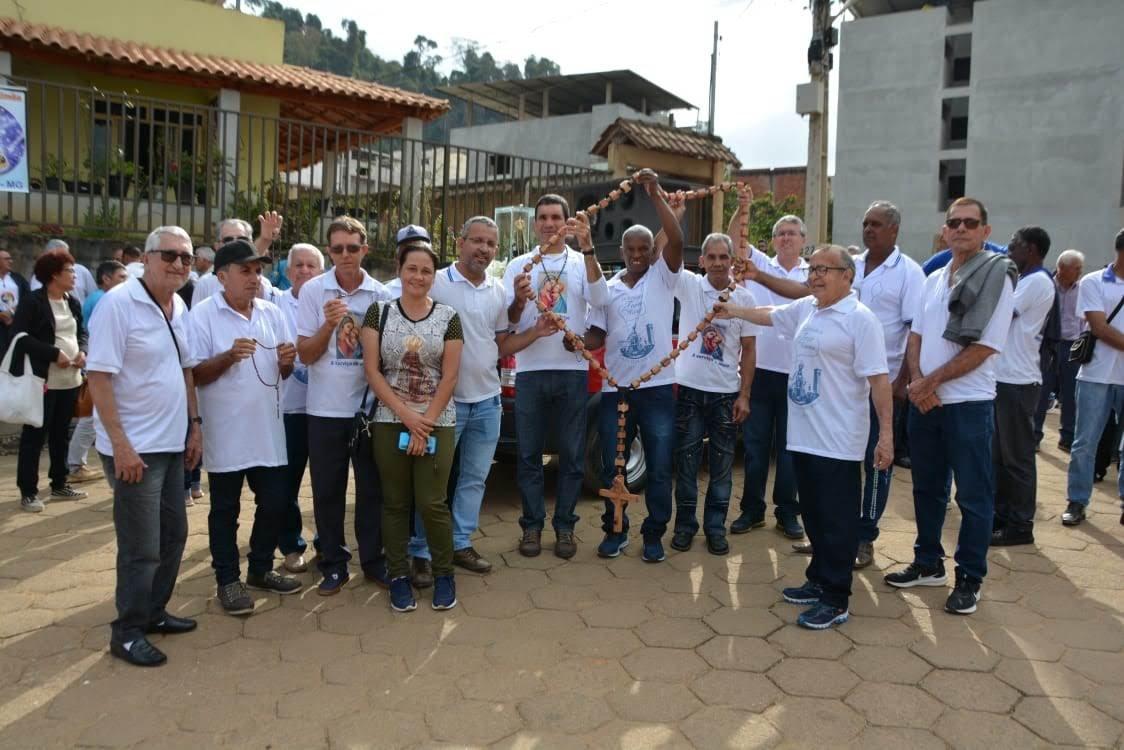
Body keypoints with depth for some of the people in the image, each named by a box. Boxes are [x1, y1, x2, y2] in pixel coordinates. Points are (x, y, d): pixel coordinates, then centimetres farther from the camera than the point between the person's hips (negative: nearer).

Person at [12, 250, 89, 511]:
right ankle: (28, 492, 7)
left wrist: (82, 352, -2)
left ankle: (59, 484, 26)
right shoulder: (32, 301, -10)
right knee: (34, 435, 0)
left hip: (70, 380, 7)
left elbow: (82, 332, 19)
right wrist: (54, 354, -20)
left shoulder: (73, 303, 12)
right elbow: (20, 337, -15)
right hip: (43, 380, -7)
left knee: (61, 433, 16)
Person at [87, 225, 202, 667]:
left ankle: (154, 612, 33)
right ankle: (127, 632, 16)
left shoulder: (180, 308, 8)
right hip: (134, 447, -8)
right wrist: (121, 444, -21)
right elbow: (99, 378, -18)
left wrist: (194, 423, 11)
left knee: (173, 536, 16)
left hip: (172, 443, 8)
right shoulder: (118, 304, -15)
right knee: (142, 547, 0)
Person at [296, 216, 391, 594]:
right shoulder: (313, 290, -4)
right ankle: (334, 564, 23)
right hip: (326, 408, 0)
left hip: (370, 406, 1)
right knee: (327, 491, 9)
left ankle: (373, 560, 25)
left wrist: (360, 332, -10)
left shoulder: (380, 294, -1)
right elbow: (305, 355, -5)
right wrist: (329, 325, -19)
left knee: (373, 488, 10)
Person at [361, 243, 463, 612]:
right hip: (390, 422, 1)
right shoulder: (379, 312, 3)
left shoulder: (448, 317, 2)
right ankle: (399, 576, 20)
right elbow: (372, 370, -3)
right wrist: (407, 416, -10)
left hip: (438, 424, -1)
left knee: (432, 503, -3)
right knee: (395, 503, 7)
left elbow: (449, 377, -2)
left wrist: (427, 422, -9)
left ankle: (444, 573, 16)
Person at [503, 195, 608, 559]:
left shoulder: (583, 263, 6)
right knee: (529, 454, 6)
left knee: (571, 454, 6)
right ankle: (532, 525, 18)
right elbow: (508, 321, 2)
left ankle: (564, 526, 17)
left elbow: (599, 300, -14)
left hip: (573, 370, 0)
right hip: (530, 370, 1)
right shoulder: (519, 265, 8)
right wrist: (518, 302, -21)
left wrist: (587, 247, -22)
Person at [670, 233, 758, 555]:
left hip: (726, 393, 1)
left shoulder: (745, 298, 0)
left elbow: (749, 350, 2)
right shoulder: (688, 286, -1)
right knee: (686, 460, 8)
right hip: (690, 389, 0)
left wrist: (744, 395, -2)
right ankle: (685, 524, 21)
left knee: (722, 464, 8)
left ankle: (715, 527, 21)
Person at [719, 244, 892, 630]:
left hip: (839, 442, -8)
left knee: (837, 521, 1)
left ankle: (835, 600, 10)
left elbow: (878, 378, -16)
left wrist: (886, 432, -20)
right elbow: (769, 315, 30)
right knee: (813, 515, 17)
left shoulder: (860, 319, -13)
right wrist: (734, 310, 40)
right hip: (804, 435, 8)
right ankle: (818, 580, 31)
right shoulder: (805, 308, 10)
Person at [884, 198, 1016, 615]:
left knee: (974, 496, 3)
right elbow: (915, 336, 10)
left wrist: (933, 381, -12)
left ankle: (969, 579, 16)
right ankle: (928, 564, 30)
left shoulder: (997, 278, -8)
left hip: (969, 404, -6)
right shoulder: (933, 279, 11)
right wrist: (917, 380, -7)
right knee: (927, 488, 16)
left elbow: (984, 347, -14)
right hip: (924, 401, 6)